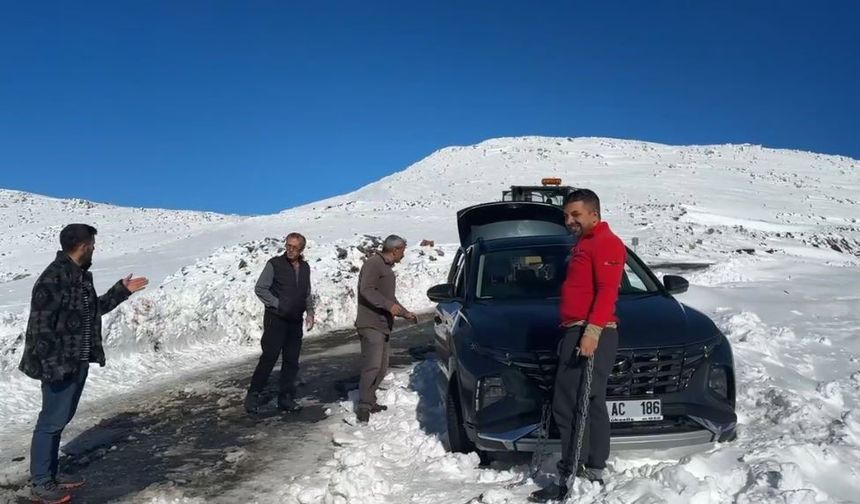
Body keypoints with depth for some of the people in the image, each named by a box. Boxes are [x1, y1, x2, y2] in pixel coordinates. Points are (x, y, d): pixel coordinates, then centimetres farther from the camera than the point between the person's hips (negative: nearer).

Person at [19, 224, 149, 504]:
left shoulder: (81, 275, 10)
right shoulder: (53, 278, -20)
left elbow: (92, 309, 24)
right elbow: (41, 325, -21)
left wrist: (122, 290, 19)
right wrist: (51, 365, -22)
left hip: (79, 362, 9)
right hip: (59, 364, -9)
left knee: (61, 419, 17)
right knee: (52, 420, 0)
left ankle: (51, 473, 29)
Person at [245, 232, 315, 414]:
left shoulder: (305, 267, 11)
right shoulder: (275, 264, -5)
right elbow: (260, 288, -6)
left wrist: (309, 312, 5)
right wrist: (278, 304, -12)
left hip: (295, 322, 5)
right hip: (276, 319, -5)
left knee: (291, 361, 7)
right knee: (269, 358, -7)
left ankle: (286, 397, 17)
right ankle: (253, 395, 4)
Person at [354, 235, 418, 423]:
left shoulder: (386, 268, 23)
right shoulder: (373, 263, -9)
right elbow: (366, 290, -21)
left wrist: (406, 313, 32)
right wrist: (389, 306, -27)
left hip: (383, 326, 10)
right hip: (371, 325, -10)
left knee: (382, 368, 11)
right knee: (372, 365, -15)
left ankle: (370, 401, 21)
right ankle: (364, 406, -11)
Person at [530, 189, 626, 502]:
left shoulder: (606, 243, -7)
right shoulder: (584, 245, 24)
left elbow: (608, 291, -19)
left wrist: (592, 331, -28)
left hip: (591, 334, -11)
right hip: (577, 333, 11)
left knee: (570, 407, -11)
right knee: (589, 406, 13)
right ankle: (592, 474, 20)